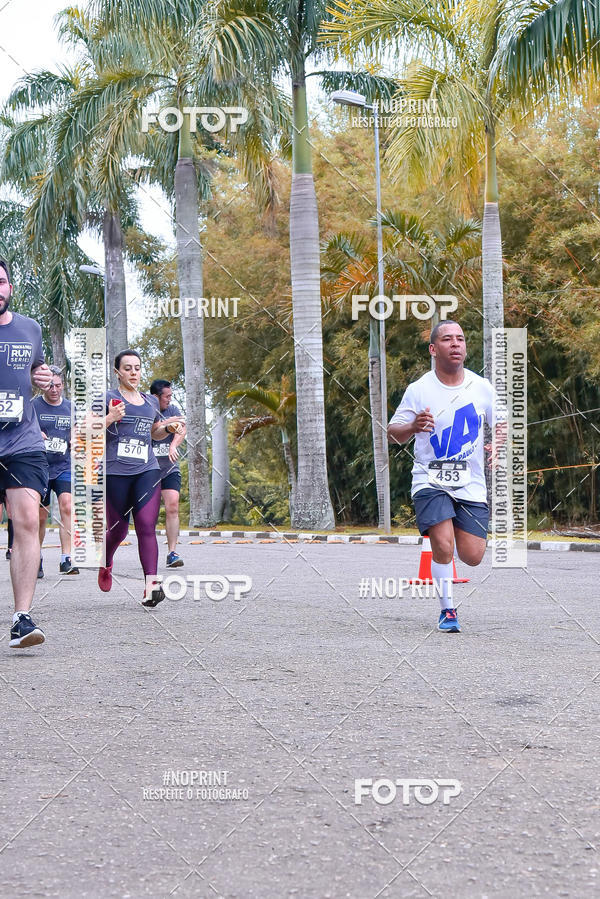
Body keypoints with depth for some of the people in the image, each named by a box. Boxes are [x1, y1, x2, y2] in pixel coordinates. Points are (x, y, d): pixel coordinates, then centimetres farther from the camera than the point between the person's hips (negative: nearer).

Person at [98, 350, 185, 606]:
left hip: (147, 470, 3)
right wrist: (110, 418, -21)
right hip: (115, 472, -3)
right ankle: (106, 563, 40)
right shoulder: (108, 398, 0)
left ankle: (151, 585, -17)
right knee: (118, 529, 7)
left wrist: (169, 427, 11)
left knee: (147, 526, -12)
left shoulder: (150, 402, 16)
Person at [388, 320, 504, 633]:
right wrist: (413, 426, -24)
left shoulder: (482, 388, 2)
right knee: (443, 546, -20)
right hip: (430, 481, -2)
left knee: (472, 556, -2)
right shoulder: (418, 389, -4)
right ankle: (448, 610, 1)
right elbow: (392, 433, -2)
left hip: (471, 484, 3)